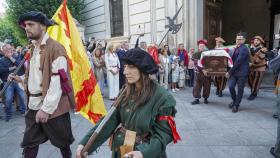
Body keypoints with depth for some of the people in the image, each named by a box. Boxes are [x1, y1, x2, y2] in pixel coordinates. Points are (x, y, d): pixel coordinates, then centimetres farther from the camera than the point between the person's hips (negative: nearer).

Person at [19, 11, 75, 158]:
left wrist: (46, 108, -20)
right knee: (29, 143, 14)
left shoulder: (56, 48, -15)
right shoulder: (33, 47, 12)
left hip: (52, 106, -7)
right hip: (33, 105, 8)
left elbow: (58, 82, -20)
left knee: (62, 141, 12)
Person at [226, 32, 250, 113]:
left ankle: (236, 105, 18)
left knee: (240, 89, 4)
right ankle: (234, 100, 21)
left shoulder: (244, 49, -14)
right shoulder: (237, 48, 13)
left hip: (242, 72, -6)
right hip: (234, 71, 6)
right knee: (231, 86, -4)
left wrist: (229, 72, -16)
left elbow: (238, 62, -19)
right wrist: (230, 71, 8)